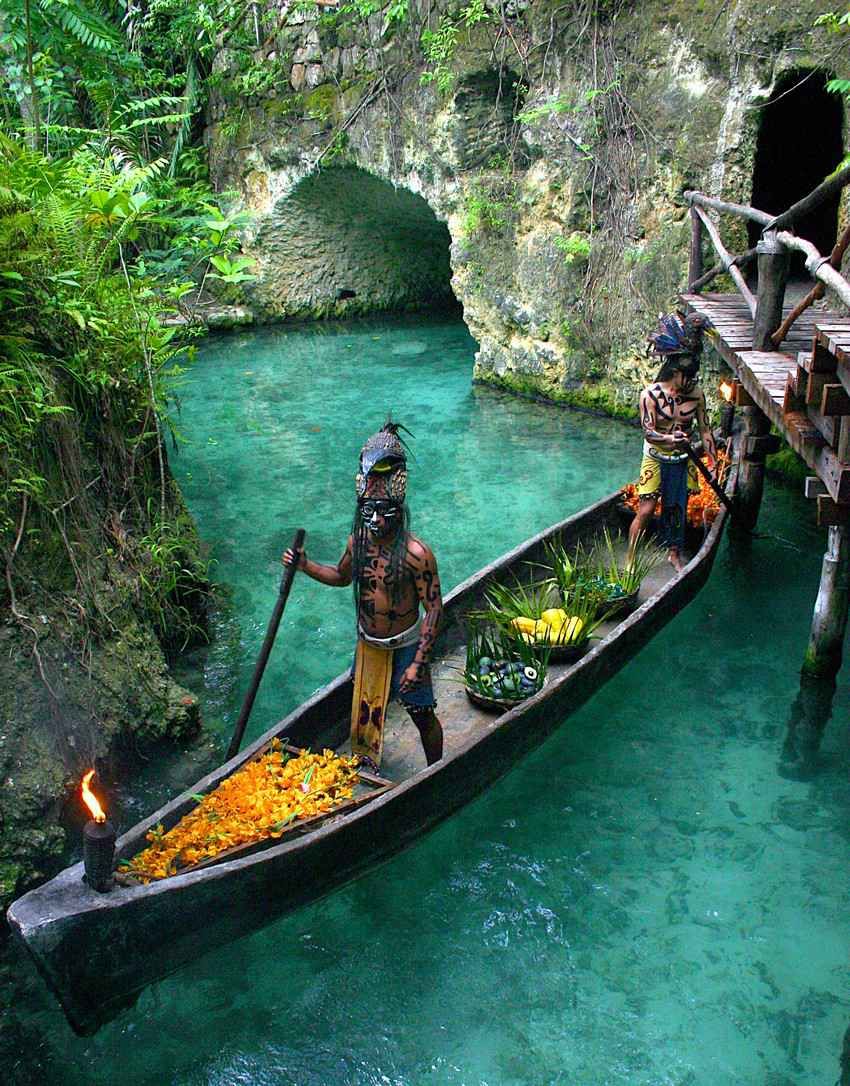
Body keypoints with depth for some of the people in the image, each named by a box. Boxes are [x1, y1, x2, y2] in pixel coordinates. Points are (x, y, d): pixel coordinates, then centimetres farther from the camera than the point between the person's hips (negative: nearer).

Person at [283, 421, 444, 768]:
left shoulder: (415, 553, -27)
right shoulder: (358, 541, -8)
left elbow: (434, 609, -23)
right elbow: (342, 576, 13)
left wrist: (418, 663, -25)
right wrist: (306, 566, -3)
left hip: (404, 645, -6)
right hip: (368, 643, 6)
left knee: (422, 714, 7)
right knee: (366, 709, 23)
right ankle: (366, 766, 48)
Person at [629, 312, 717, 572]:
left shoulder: (696, 395, -4)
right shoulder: (650, 394, -16)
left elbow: (705, 430, 3)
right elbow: (648, 432, -21)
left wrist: (713, 462, 2)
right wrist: (669, 439, -41)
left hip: (682, 462, 4)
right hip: (655, 460, -4)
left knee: (677, 510, 13)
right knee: (645, 511, -6)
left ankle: (674, 553, 31)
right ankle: (630, 558, 5)